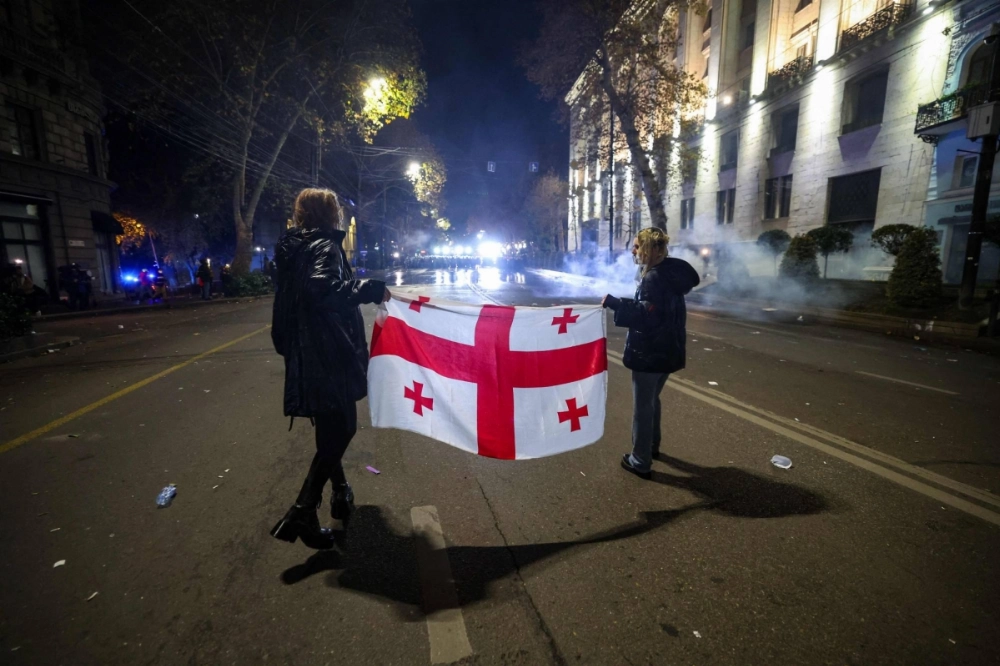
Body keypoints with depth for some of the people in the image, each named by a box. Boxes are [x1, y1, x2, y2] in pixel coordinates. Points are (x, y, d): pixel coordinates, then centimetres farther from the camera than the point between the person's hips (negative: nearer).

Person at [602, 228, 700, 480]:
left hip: (649, 353, -10)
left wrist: (614, 302, -28)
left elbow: (646, 314, -29)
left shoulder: (653, 278, -20)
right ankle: (652, 445, 41)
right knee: (652, 400, 25)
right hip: (667, 350, 10)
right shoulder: (671, 273, 11)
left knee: (642, 406, 1)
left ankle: (640, 461, 11)